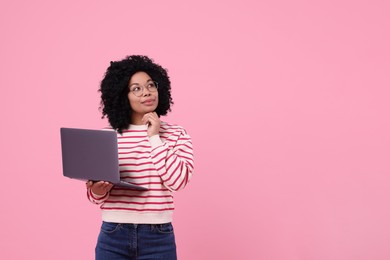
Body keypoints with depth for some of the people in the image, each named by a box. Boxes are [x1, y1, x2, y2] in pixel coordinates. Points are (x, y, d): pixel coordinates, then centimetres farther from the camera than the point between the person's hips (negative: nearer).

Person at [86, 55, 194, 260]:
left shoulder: (176, 134, 1)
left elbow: (178, 180, -15)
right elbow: (95, 196, 5)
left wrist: (154, 138, -12)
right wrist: (98, 191, -17)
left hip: (158, 237, -1)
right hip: (112, 236, 1)